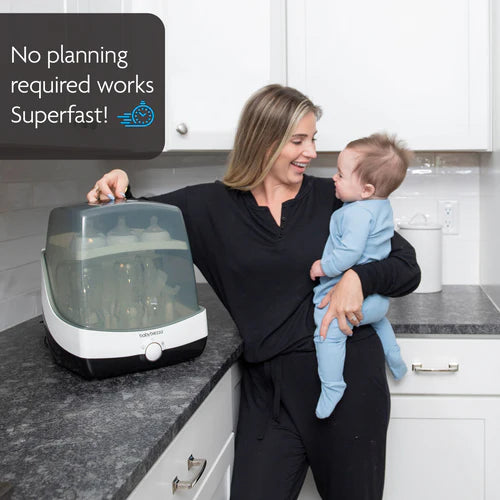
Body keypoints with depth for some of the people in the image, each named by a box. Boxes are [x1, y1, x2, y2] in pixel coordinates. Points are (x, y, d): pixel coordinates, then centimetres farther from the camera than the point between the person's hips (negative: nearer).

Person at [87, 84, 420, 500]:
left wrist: (358, 278, -19)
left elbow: (407, 269, 0)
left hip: (349, 376, 0)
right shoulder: (213, 206, 2)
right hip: (270, 387, 1)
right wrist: (118, 194, -12)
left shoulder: (332, 198, -1)